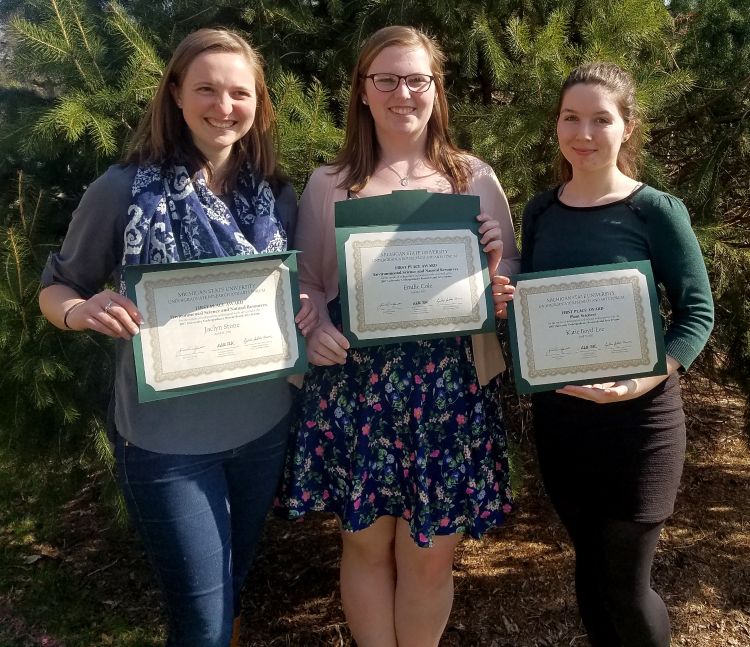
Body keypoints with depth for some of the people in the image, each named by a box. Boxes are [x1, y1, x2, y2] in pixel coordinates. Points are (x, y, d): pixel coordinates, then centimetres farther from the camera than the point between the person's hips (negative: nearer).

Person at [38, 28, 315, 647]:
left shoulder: (277, 196, -1)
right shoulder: (124, 189, -12)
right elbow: (56, 288, -3)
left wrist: (309, 304, -10)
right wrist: (83, 310, -25)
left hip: (264, 426, 4)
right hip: (169, 441, -4)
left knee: (236, 582, 25)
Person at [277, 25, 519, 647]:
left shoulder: (476, 178, 7)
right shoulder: (328, 184, 6)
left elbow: (513, 281, 11)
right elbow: (305, 281, 9)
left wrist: (494, 264, -11)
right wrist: (315, 327, -12)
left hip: (449, 388, 1)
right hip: (354, 387, 0)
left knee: (431, 554, 9)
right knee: (367, 544, 11)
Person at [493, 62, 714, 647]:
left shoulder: (657, 212, -9)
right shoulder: (540, 212, 5)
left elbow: (697, 312, -8)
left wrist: (642, 381, -23)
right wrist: (505, 301, -10)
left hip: (637, 418, -4)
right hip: (557, 412, 4)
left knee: (626, 585, 5)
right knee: (590, 566, 17)